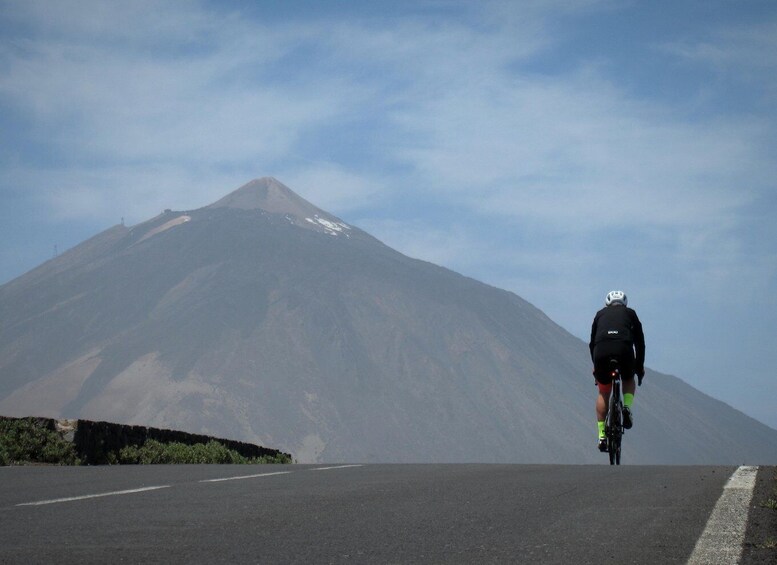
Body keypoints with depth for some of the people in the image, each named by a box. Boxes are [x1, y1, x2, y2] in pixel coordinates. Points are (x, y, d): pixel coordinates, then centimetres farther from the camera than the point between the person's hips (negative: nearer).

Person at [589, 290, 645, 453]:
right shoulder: (630, 313, 28)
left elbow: (592, 342, 29)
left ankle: (602, 436, 12)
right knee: (629, 381, 30)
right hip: (624, 349, -1)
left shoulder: (600, 314, 30)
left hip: (601, 350, 1)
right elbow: (639, 341, 26)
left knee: (603, 393, 20)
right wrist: (640, 365, 34)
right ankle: (626, 407, 0)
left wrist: (595, 365, 39)